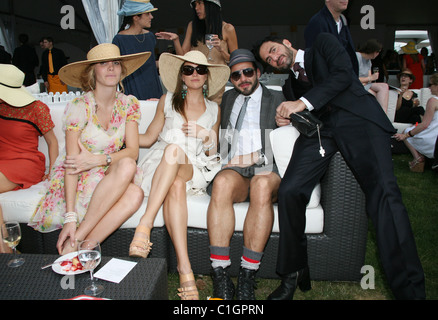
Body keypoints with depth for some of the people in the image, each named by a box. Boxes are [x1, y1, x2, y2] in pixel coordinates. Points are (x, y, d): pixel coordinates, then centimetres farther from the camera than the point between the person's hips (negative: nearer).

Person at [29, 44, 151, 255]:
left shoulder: (129, 104, 1)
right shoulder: (78, 107, -12)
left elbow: (133, 151, -6)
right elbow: (72, 163, -18)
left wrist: (98, 159, -24)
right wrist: (70, 217, -25)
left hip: (110, 175, 3)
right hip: (77, 180, -3)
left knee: (135, 194, -31)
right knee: (127, 166, -33)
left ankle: (80, 246, -23)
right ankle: (75, 242, -24)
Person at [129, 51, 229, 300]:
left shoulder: (214, 109, 18)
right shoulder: (168, 101, 17)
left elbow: (212, 155, 19)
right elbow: (148, 138, 18)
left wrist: (206, 136, -2)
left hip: (194, 169, 0)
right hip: (161, 165, 0)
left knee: (175, 149, -38)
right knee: (175, 187, -38)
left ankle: (145, 224, -42)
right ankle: (185, 266, -44)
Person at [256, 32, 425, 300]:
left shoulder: (323, 43, 20)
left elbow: (343, 74, 1)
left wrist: (303, 103, -7)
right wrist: (285, 117, 2)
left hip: (357, 117, -3)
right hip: (318, 129, 4)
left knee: (384, 192, -24)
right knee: (289, 192, -19)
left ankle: (410, 289, -20)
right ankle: (294, 275, -4)